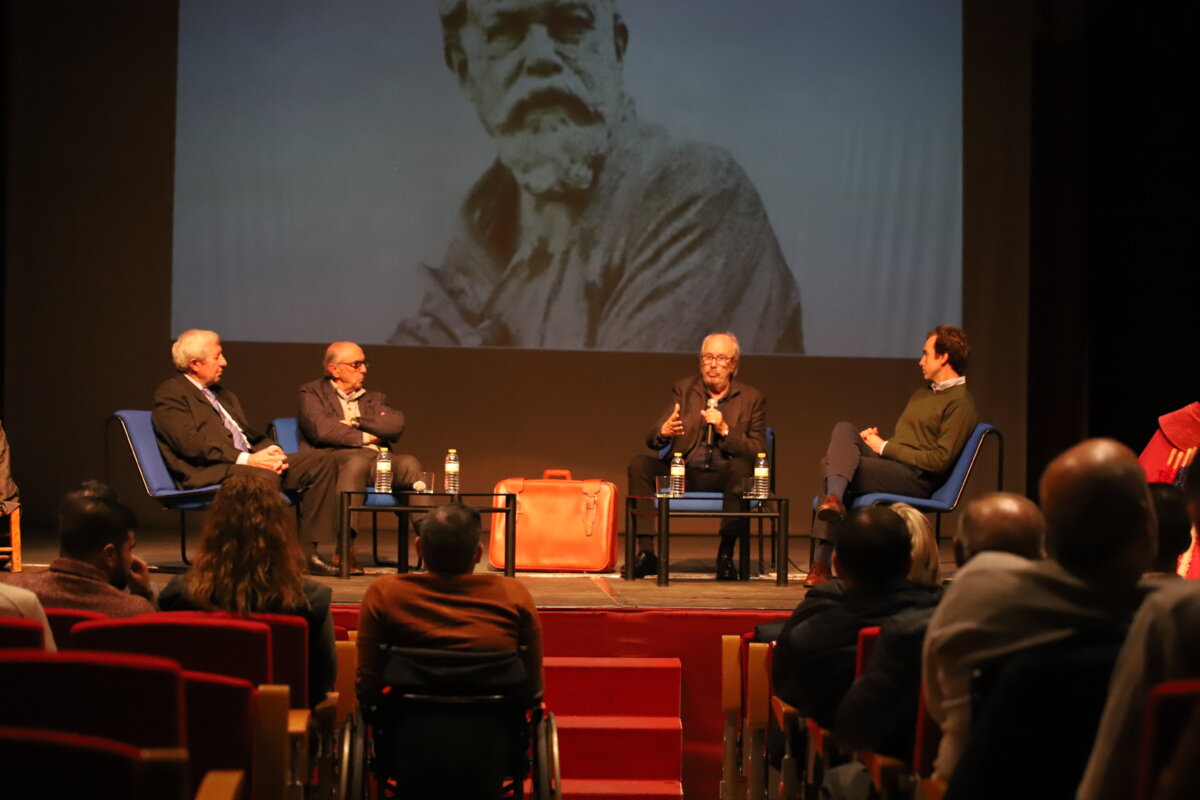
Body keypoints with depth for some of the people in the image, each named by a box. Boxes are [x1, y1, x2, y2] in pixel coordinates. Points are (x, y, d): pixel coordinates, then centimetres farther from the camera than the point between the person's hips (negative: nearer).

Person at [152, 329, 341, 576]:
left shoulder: (223, 394, 28)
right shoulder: (170, 394, 0)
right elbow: (192, 444, -13)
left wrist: (272, 450, 0)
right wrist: (245, 459, -19)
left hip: (249, 460, 9)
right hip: (208, 472, -9)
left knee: (322, 460, -6)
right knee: (264, 477, -40)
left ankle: (309, 550, -10)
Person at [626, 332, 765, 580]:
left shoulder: (752, 398, 4)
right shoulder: (684, 389, 9)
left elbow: (758, 451, -4)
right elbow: (651, 439, 0)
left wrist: (724, 430, -19)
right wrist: (664, 431, -25)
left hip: (724, 476, -2)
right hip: (684, 473, 2)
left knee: (742, 467, -35)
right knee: (639, 464, -22)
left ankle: (726, 554, -26)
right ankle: (646, 553, -23)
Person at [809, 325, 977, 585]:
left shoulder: (961, 404, -5)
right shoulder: (922, 393, 26)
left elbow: (940, 460, -14)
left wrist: (885, 448, -10)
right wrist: (875, 438, 4)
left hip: (915, 479, -8)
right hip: (888, 465, 8)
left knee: (833, 463, -23)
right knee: (845, 429, -17)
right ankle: (834, 498, -37)